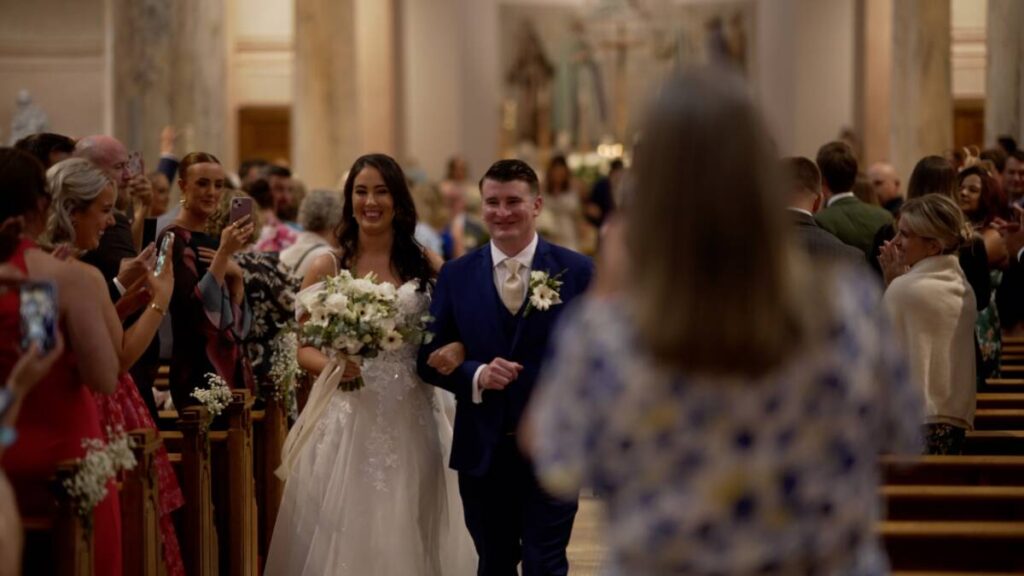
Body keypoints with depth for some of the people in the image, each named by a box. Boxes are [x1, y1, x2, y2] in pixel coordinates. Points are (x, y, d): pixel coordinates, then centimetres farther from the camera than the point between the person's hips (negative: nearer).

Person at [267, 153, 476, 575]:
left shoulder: (426, 265, 6)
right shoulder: (327, 268, 3)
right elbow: (303, 348, 3)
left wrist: (451, 353, -13)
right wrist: (332, 367, -17)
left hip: (411, 422, 1)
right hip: (347, 420, -1)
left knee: (407, 537, 3)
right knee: (343, 536, -2)